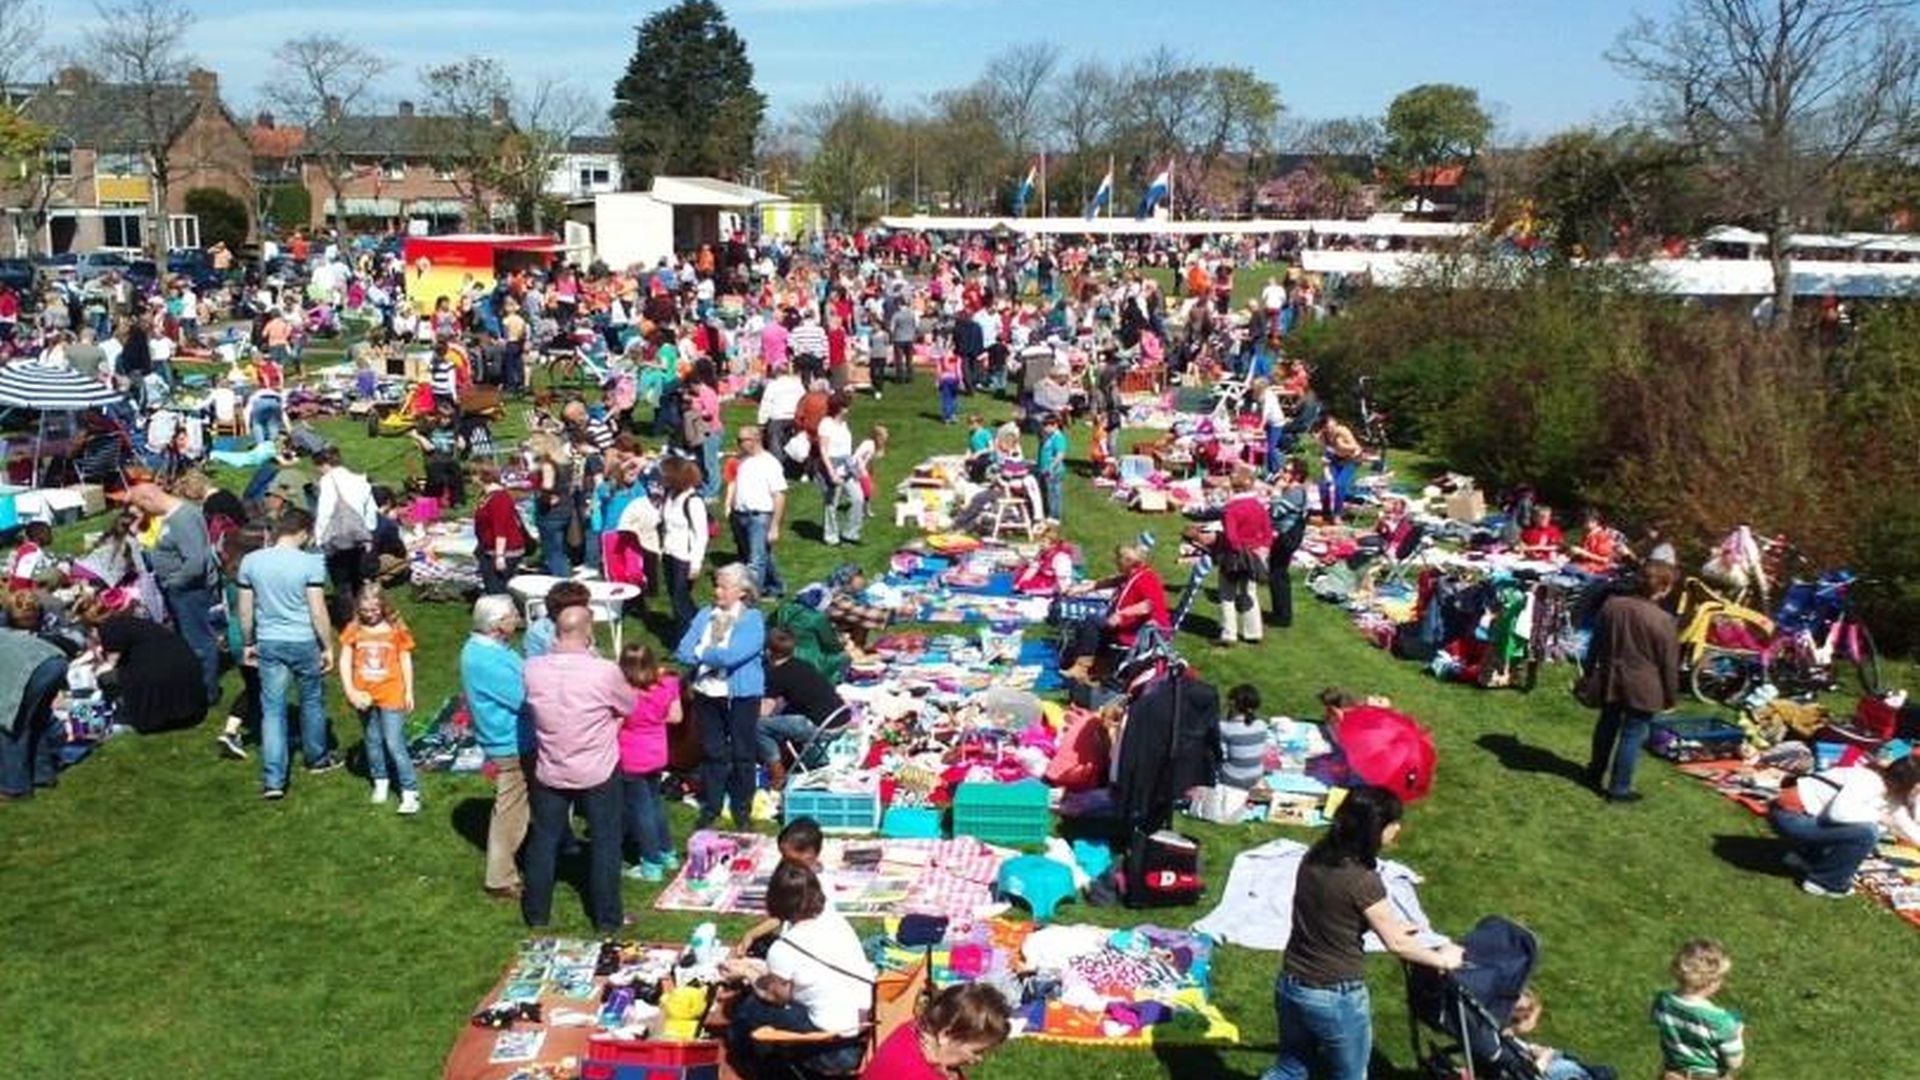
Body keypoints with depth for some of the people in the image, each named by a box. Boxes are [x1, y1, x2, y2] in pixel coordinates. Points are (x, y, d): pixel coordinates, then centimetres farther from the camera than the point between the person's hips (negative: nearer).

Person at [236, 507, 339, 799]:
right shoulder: (311, 563, -14)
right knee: (312, 702, 18)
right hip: (305, 643, -3)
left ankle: (273, 780, 2)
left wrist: (248, 643, 17)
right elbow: (318, 612, -14)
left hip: (269, 643, 3)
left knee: (272, 710, 5)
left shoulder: (251, 561, -2)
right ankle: (317, 759, 36)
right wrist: (328, 647, -3)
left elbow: (245, 611, 4)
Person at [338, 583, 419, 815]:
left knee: (394, 744, -7)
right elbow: (345, 662, -1)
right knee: (373, 741, 16)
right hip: (364, 697, 3)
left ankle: (410, 791, -2)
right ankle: (380, 782, 33)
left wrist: (409, 691, 2)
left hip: (391, 695, -3)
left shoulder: (396, 629, -4)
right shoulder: (354, 630, -1)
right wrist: (351, 692, -12)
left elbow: (406, 661, 2)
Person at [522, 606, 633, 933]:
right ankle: (607, 918, 22)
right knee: (605, 844, 13)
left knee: (544, 841, 19)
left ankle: (537, 913, 33)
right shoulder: (605, 672, -23)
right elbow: (629, 707, -6)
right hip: (599, 770, -3)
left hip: (550, 771, 3)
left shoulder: (533, 669, -15)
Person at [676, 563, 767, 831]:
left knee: (743, 754, 8)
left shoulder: (753, 620, -11)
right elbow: (684, 653, -4)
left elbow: (730, 656, -23)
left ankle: (742, 811, 22)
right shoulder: (705, 615, 4)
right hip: (707, 692, 4)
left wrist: (702, 653, -9)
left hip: (741, 695, -4)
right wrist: (714, 657, -15)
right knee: (712, 752, 14)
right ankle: (710, 808, 27)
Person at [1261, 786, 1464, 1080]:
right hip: (1337, 998, -6)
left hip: (1291, 986, 6)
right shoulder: (1362, 881, -23)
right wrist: (1441, 958, 6)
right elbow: (1395, 944, -11)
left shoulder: (1314, 859, -2)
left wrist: (1386, 925, 22)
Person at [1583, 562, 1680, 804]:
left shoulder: (1612, 605, -4)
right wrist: (1670, 695, 2)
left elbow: (1596, 644, 8)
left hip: (1610, 681, 5)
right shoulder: (1662, 620, -19)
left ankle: (1594, 775, 37)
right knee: (1632, 735, 6)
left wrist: (1589, 673, 20)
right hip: (1642, 688, -5)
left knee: (1607, 727, 22)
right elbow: (1669, 663, -11)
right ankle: (1619, 788, 11)